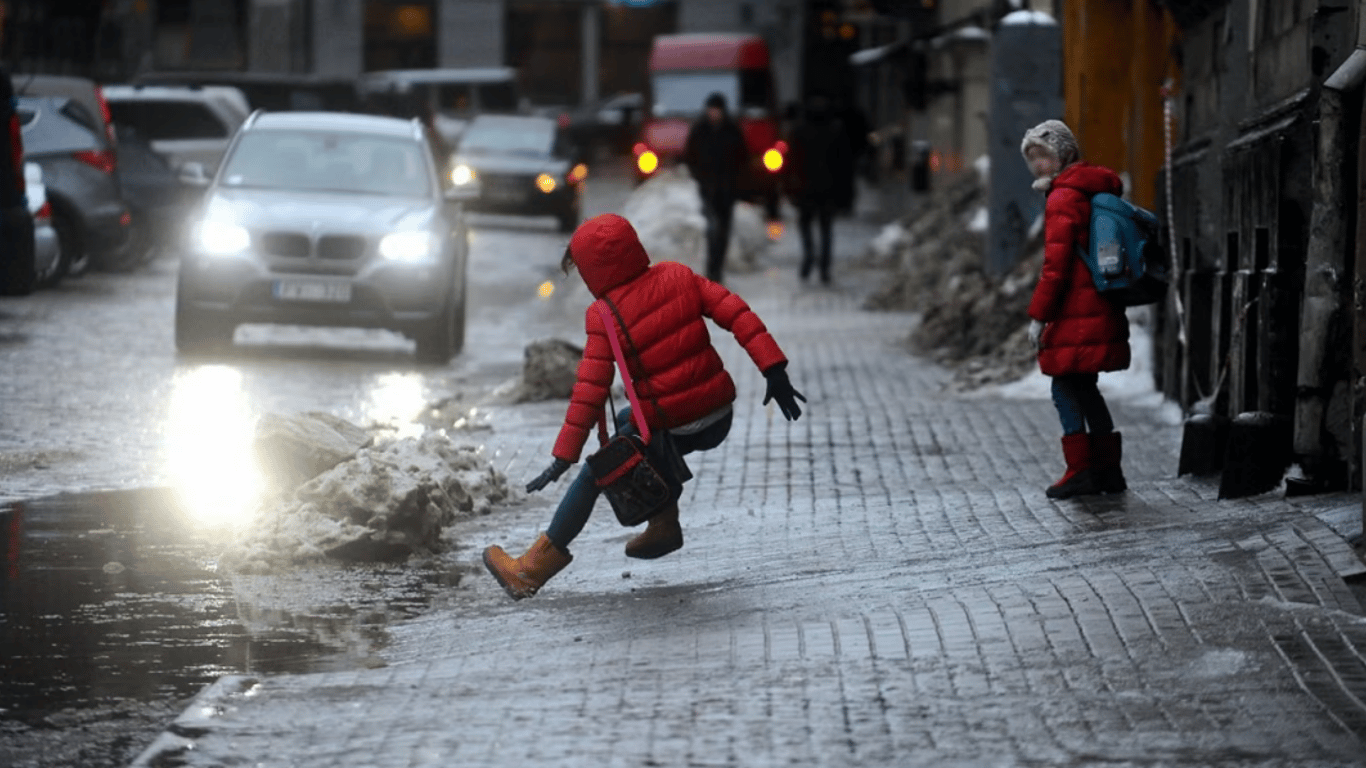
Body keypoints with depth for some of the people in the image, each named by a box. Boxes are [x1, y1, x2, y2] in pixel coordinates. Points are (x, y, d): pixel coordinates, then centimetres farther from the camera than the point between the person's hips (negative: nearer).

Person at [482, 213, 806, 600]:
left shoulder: (605, 319, -13)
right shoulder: (678, 277, 0)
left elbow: (590, 390, -16)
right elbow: (735, 313, -6)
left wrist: (564, 455, -14)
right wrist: (774, 368, -6)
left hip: (669, 430, -6)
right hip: (719, 418, 6)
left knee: (594, 476, 10)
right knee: (627, 420, 32)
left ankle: (535, 567, 15)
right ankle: (664, 524, 29)